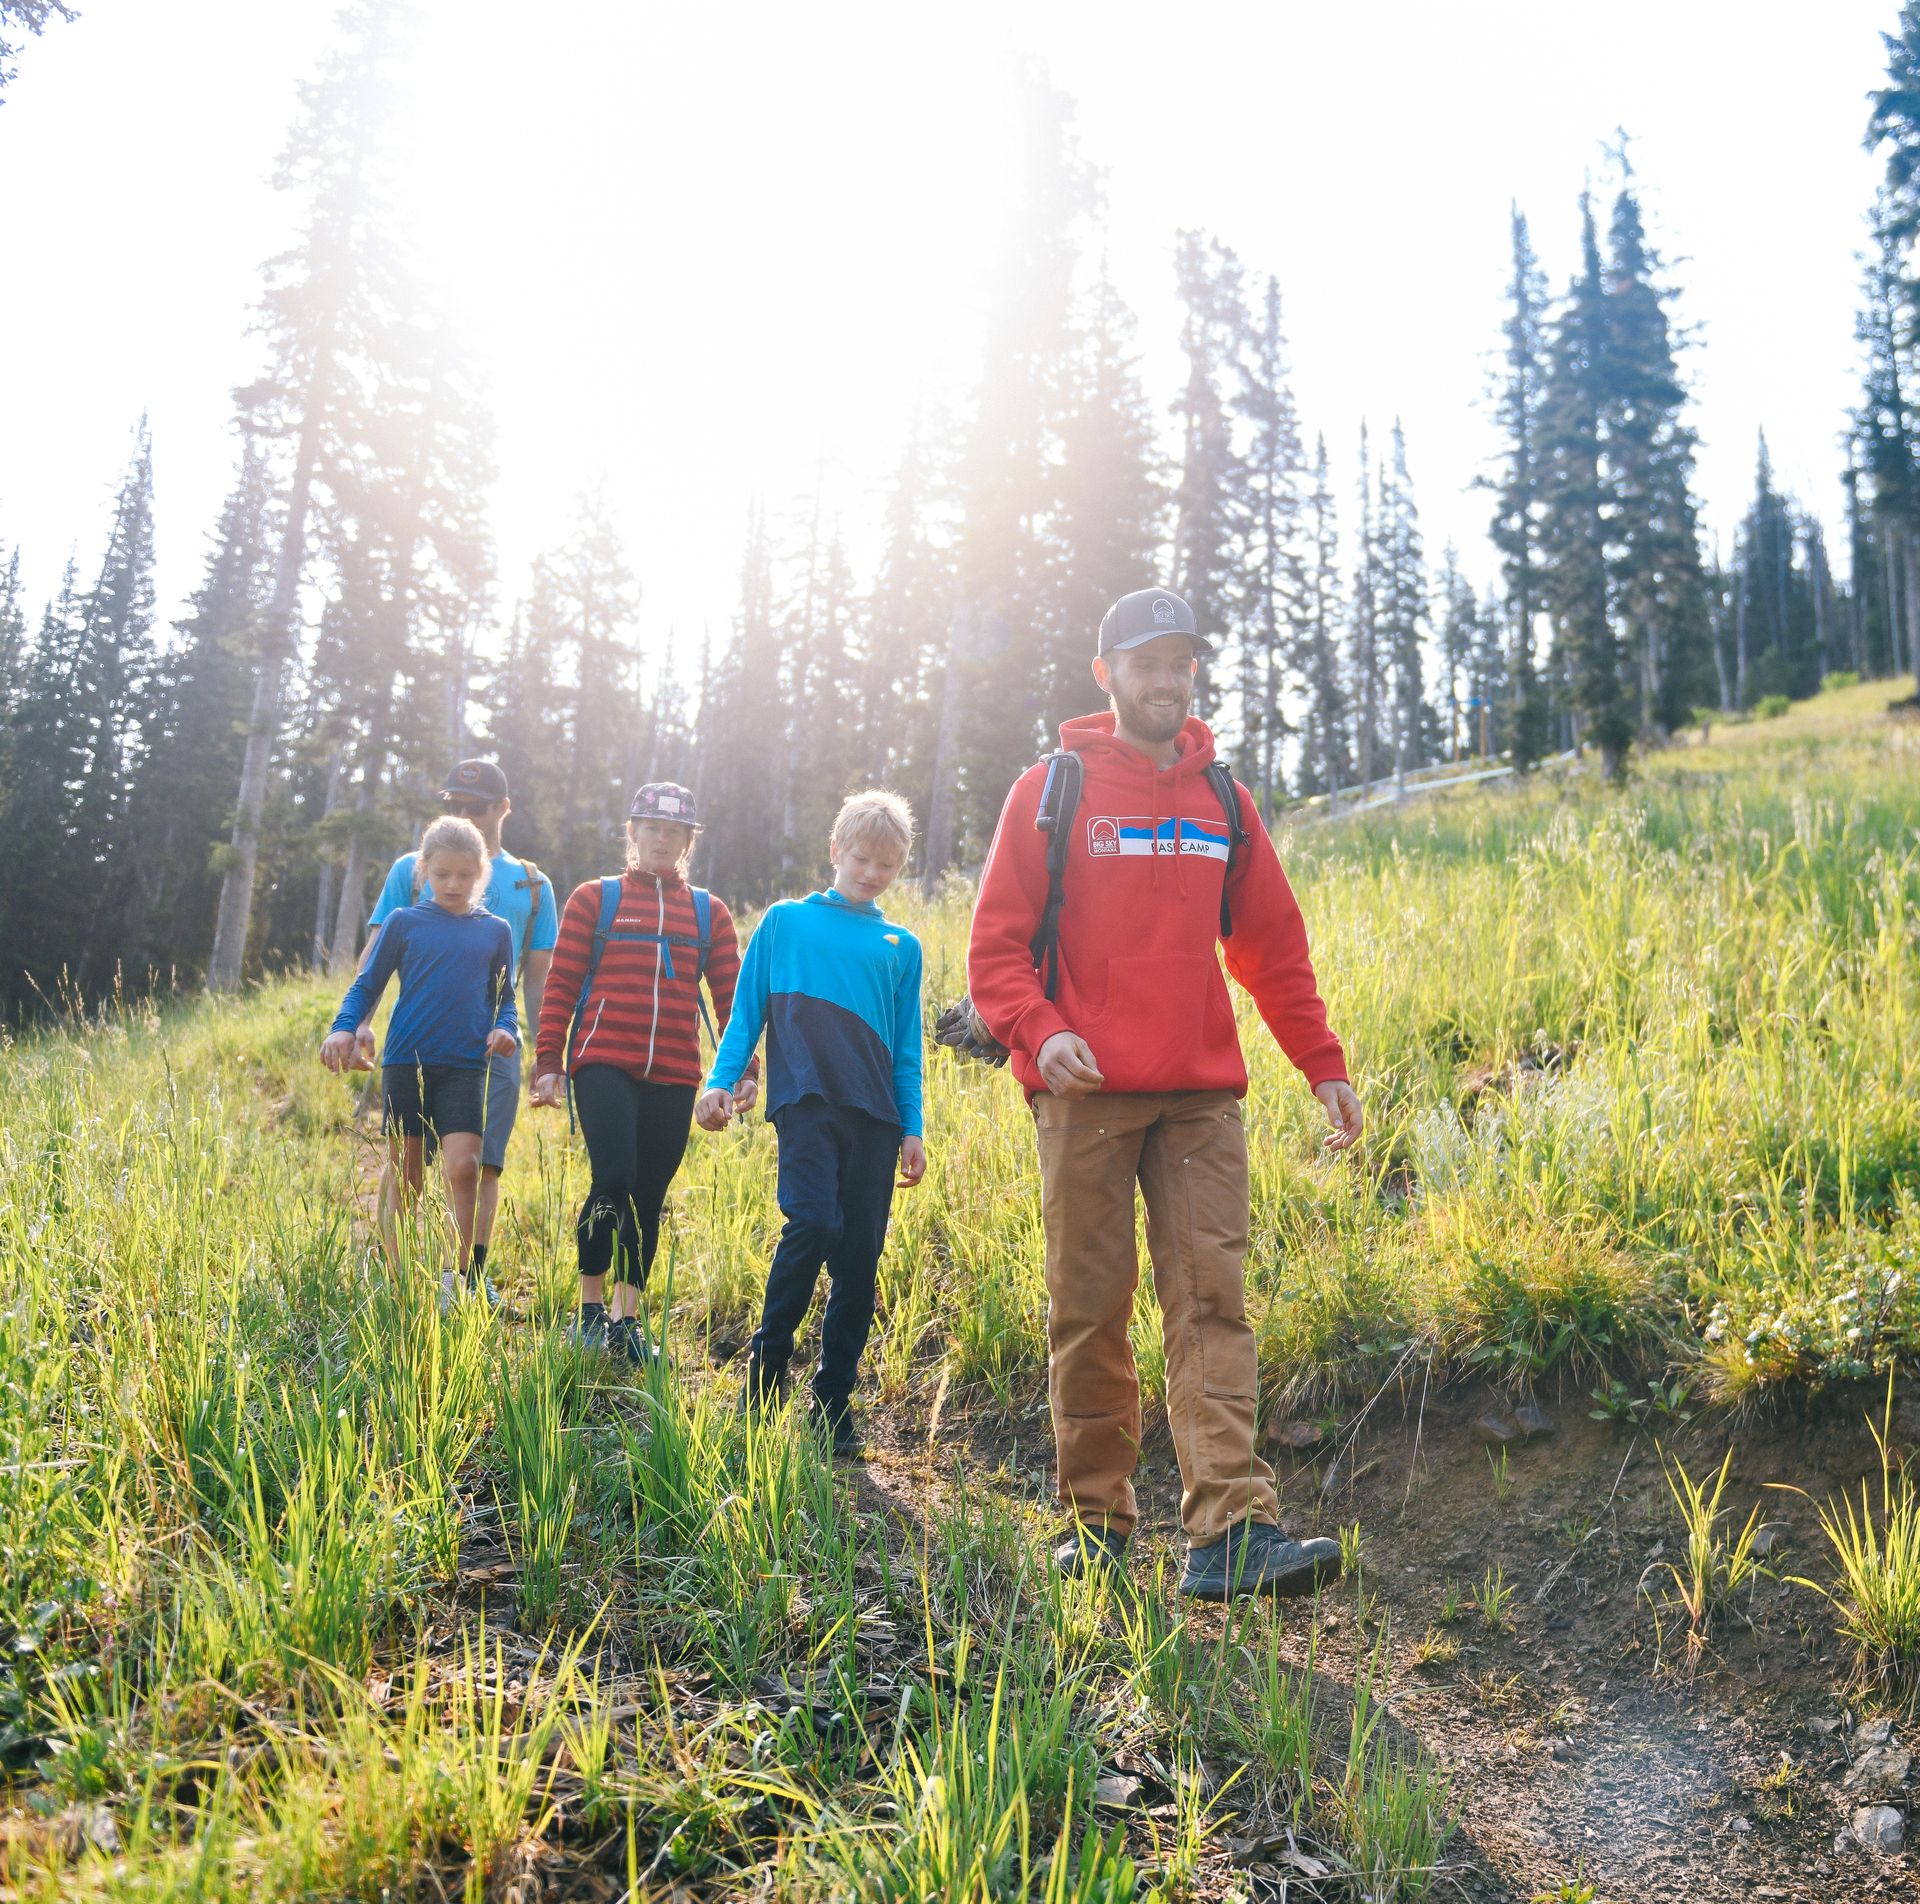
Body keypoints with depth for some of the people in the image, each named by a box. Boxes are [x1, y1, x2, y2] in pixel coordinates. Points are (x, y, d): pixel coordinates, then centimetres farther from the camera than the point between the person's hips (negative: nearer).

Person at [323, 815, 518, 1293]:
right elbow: (367, 984, 7)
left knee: (462, 1168, -14)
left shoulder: (495, 931, 9)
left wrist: (506, 1030, -6)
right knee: (404, 1175, 7)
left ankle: (457, 1279, -6)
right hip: (406, 1061, 0)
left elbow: (504, 999, 15)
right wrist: (344, 1028, -10)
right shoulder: (404, 922, 4)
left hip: (465, 1067, 0)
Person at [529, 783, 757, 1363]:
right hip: (604, 1064, -2)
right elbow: (561, 985, 6)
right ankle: (590, 1308, 3)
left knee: (648, 1196, 5)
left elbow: (730, 996, 11)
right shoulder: (594, 898, 8)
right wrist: (548, 1062, 0)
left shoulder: (709, 913, 13)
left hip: (674, 1075, 3)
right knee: (614, 1178, -17)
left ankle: (626, 1319, 18)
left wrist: (743, 1068, 3)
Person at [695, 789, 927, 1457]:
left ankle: (834, 1401, 14)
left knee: (860, 1259, 2)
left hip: (873, 1113, 3)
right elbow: (746, 1012, 11)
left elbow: (906, 1050, 16)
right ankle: (765, 1366, -3)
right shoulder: (784, 921, 12)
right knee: (814, 1225, -22)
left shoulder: (902, 947, 16)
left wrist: (912, 1129, 8)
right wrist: (721, 1081, -2)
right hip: (805, 1098, -3)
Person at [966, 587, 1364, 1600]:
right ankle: (1095, 1519, 15)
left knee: (1212, 1300, -6)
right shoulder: (1053, 790, 5)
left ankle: (1230, 1531, -8)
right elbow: (996, 941, 2)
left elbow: (1273, 945, 18)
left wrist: (1323, 1063, 13)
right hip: (1086, 1094, -2)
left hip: (1202, 1096, 3)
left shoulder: (1223, 797, 15)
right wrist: (1038, 1031, -15)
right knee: (1089, 1308, 3)